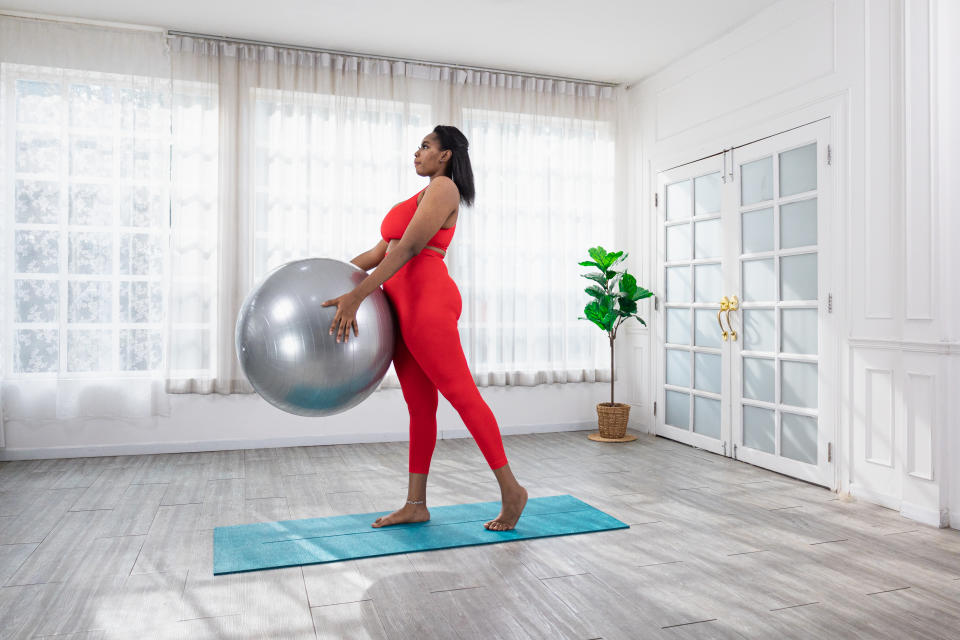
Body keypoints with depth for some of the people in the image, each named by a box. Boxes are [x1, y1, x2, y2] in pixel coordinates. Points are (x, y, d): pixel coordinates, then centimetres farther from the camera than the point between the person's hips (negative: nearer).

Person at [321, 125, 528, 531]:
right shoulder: (420, 197, 25)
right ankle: (416, 505, 15)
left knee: (462, 395, -7)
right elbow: (379, 252, 23)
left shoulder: (444, 188, -3)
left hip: (426, 300, -9)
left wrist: (356, 296, -22)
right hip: (404, 306, 9)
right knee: (419, 406, 9)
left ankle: (511, 490, 3)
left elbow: (409, 247, -16)